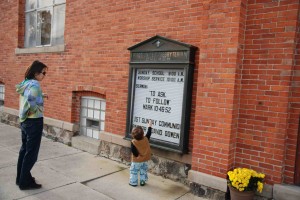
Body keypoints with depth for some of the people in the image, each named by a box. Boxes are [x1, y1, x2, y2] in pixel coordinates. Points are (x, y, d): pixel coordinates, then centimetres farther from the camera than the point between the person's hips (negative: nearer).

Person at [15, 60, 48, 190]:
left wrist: (40, 96, 13)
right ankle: (25, 182, 13)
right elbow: (30, 102, -33)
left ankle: (20, 178, 31)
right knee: (31, 152, 2)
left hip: (25, 121, 9)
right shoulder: (35, 84, -19)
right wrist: (37, 110, -17)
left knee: (24, 149, 19)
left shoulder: (26, 83, 8)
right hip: (34, 122, -9)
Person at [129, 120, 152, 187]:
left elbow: (134, 151, -24)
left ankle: (133, 182, 20)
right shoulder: (146, 139, -16)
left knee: (134, 171, 12)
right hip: (144, 160, 4)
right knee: (143, 171, 19)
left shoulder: (133, 142, -24)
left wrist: (137, 155, -7)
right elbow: (148, 134, 1)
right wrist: (149, 126, 12)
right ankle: (142, 181, 27)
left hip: (136, 161, -4)